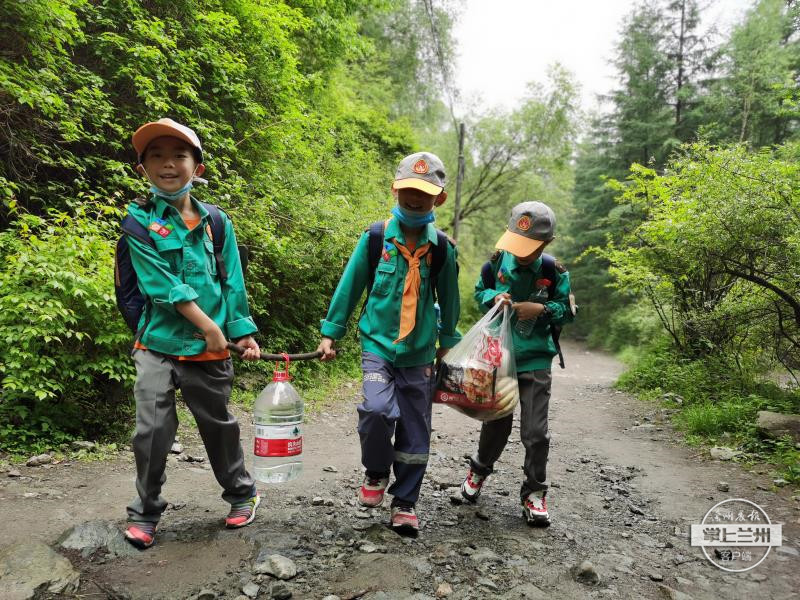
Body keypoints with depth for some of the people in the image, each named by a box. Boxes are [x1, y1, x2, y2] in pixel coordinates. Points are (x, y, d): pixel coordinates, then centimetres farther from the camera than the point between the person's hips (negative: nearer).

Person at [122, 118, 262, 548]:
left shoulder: (216, 222, 4)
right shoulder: (139, 220, -4)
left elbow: (232, 283, 6)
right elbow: (161, 283, -12)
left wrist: (242, 331, 1)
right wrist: (208, 326, -15)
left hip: (209, 350, 2)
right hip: (158, 344, -1)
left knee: (218, 424, 15)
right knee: (152, 430, 0)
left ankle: (241, 493, 34)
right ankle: (145, 513, 21)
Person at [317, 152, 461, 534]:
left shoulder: (442, 248, 0)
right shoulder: (376, 237, -4)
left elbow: (448, 298, 13)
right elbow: (351, 284, 3)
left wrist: (448, 342, 19)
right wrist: (331, 331, 5)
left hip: (419, 353, 2)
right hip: (378, 343, -2)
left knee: (415, 431, 5)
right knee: (378, 409, -23)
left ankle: (405, 503, 24)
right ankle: (376, 473, 8)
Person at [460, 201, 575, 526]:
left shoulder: (553, 271, -9)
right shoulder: (499, 260, -5)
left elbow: (567, 309, 0)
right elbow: (479, 290, 9)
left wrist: (542, 309, -19)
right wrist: (493, 297, -13)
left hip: (535, 361, -1)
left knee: (535, 431, 0)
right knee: (496, 422, 14)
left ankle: (534, 493, 18)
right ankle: (479, 469, 41)